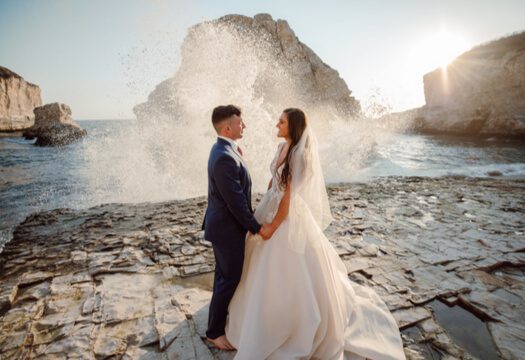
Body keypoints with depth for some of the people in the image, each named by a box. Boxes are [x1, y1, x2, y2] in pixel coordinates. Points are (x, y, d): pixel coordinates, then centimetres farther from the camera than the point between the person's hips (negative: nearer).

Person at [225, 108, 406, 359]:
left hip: (289, 217, -8)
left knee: (291, 270, 10)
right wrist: (261, 209, 9)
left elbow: (290, 194, -22)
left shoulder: (300, 154, -22)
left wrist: (273, 226, -16)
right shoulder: (282, 148, 3)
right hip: (273, 209, 8)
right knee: (272, 269, 24)